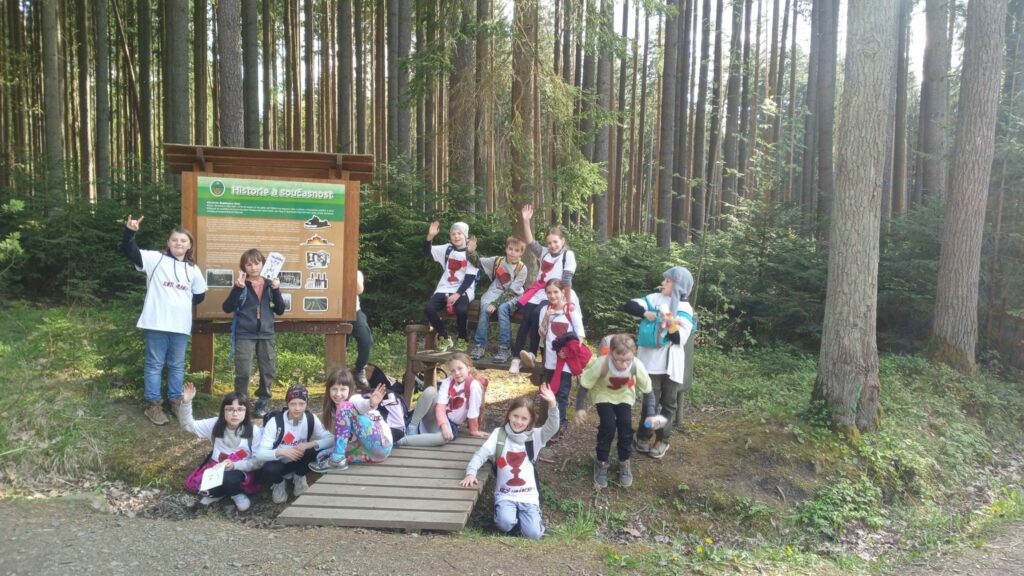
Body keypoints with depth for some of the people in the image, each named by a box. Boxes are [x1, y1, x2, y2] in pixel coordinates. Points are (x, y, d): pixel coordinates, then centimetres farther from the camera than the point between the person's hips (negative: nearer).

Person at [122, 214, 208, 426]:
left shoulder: (193, 270, 10)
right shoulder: (156, 259, -1)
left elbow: (199, 296, 17)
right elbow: (130, 252, -13)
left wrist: (182, 302, 6)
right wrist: (129, 232, -28)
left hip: (181, 326, 3)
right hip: (156, 323, -3)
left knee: (177, 365, 14)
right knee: (154, 364, 5)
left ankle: (175, 401, 27)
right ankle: (153, 405, 14)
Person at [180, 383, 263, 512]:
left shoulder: (254, 431, -13)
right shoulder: (215, 424, -4)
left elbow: (258, 461, -12)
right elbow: (188, 425, -2)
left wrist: (235, 465, -28)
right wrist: (186, 403, -19)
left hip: (242, 471, -4)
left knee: (228, 479, -36)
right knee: (192, 485, -19)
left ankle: (236, 493, -2)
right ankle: (224, 491, 5)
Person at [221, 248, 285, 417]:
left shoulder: (270, 285, 7)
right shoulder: (241, 285, 0)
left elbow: (280, 310, 6)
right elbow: (227, 308, -6)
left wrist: (277, 290, -9)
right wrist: (237, 288, -18)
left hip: (266, 334, 3)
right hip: (244, 335, -3)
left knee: (269, 372, 7)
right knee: (243, 373, -8)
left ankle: (262, 402, 26)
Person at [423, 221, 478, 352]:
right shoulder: (447, 249, 12)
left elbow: (470, 277, -9)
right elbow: (427, 251, 8)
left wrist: (457, 294, -19)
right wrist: (430, 236, -11)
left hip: (463, 290, -4)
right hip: (445, 289, 4)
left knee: (461, 310, -35)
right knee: (428, 308, -22)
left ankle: (462, 339, -7)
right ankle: (445, 338, -1)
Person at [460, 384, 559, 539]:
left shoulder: (535, 436, 1)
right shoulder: (498, 434, 1)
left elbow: (552, 428, -16)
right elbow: (480, 454, -5)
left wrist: (552, 405, -33)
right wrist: (471, 473, -24)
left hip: (528, 495, 1)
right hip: (505, 494, 0)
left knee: (533, 534, -16)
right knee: (505, 524, -28)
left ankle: (522, 515, 17)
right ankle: (503, 511, 8)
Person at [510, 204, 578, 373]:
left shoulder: (568, 255, -2)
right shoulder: (544, 253, 15)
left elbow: (567, 279, -10)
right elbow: (530, 242, 0)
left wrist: (568, 301, -15)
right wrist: (526, 221, -10)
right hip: (539, 291, 5)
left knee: (536, 314, -30)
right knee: (526, 317, -18)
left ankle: (532, 353, -31)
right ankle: (516, 357, -20)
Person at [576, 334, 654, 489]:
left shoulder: (637, 366, -35)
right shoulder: (601, 365, -40)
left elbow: (647, 390, -19)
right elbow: (585, 385, -23)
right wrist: (580, 408, -20)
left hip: (624, 395, 2)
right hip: (603, 394, -2)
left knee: (625, 425, -12)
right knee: (608, 425, -17)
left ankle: (624, 463, 13)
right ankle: (601, 463, 6)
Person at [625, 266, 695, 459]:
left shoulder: (686, 310, 0)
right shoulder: (655, 299, 3)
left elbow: (680, 340, -8)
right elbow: (629, 305, -3)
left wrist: (672, 327, -27)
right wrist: (645, 313, -18)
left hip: (672, 363, 0)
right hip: (652, 360, 0)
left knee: (669, 403, 8)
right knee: (651, 400, 0)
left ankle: (662, 439, 20)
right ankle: (644, 436, 15)